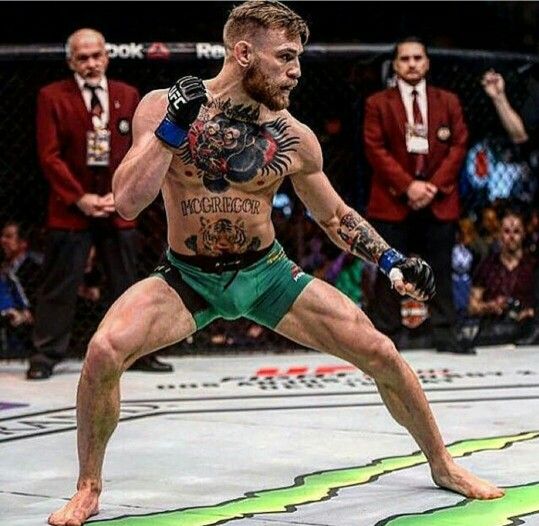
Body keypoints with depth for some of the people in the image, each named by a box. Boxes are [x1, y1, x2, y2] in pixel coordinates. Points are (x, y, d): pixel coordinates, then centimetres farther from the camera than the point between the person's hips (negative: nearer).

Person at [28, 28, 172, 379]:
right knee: (60, 286, -3)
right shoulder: (52, 97, -1)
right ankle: (46, 354, 2)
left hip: (118, 206, 3)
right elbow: (50, 156, -5)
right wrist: (80, 198, -12)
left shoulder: (128, 96, 8)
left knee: (127, 282, 8)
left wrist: (121, 194, -5)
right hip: (70, 206, -3)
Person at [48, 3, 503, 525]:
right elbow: (127, 203, -21)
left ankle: (442, 465, 22)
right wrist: (173, 128, -29)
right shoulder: (162, 108, -12)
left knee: (381, 354, -4)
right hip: (187, 279, -2)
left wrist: (391, 261, -4)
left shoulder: (293, 139, -7)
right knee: (105, 350, -28)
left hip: (267, 273, 2)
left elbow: (336, 216, 9)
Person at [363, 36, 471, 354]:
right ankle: (386, 337, 2)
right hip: (392, 201, -2)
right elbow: (376, 150, -2)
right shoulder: (378, 103, 5)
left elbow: (458, 146, 5)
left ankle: (445, 336, 5)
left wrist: (435, 186, -8)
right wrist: (407, 186, -12)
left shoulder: (448, 101, 11)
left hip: (439, 201, 2)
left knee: (441, 271, 3)